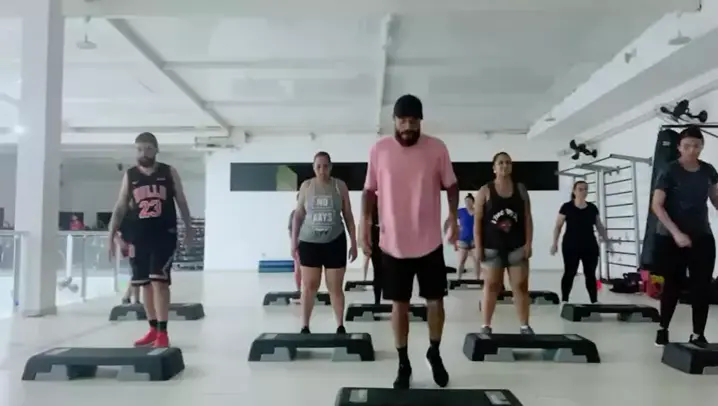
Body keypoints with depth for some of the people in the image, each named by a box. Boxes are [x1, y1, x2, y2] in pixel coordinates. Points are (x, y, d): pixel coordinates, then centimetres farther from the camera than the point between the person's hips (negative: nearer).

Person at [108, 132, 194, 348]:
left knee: (159, 280, -13)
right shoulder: (129, 176, 7)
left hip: (165, 234, -3)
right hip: (139, 236, 3)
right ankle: (153, 329, 23)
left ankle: (163, 332, -7)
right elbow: (120, 207, 7)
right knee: (145, 283, 10)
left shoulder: (169, 172, 3)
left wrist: (188, 227, 10)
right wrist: (111, 237, 1)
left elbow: (181, 202, 10)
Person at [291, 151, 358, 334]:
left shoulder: (340, 186, 1)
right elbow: (298, 215, 6)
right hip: (309, 242, 1)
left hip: (335, 242, 0)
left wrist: (353, 243, 3)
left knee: (335, 287, 3)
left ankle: (340, 326, 14)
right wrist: (294, 241, 2)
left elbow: (348, 216, 5)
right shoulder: (306, 186, 3)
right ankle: (305, 327, 11)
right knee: (309, 286, 3)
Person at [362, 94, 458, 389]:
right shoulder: (379, 150, -4)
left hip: (429, 242, 0)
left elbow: (450, 184, 6)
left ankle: (434, 354, 35)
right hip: (393, 243, 0)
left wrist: (453, 216, -6)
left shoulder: (437, 148, -5)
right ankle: (403, 363, 23)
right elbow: (370, 189, 4)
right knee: (399, 304, 8)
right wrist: (365, 223, -4)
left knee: (435, 300, 10)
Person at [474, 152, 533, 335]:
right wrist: (478, 246, -7)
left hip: (517, 246, 2)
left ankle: (525, 326, 10)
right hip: (492, 247, -2)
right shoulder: (485, 191, 1)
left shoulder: (520, 189, 7)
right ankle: (486, 326, 9)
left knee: (521, 286, 3)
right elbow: (478, 221, -1)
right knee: (491, 286, 3)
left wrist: (528, 243, -3)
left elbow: (527, 219, 6)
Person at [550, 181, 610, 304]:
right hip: (571, 246, -4)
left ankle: (595, 301, 10)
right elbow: (558, 226, -2)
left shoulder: (592, 208, 7)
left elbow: (600, 226, 14)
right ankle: (564, 300, 8)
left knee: (590, 274, 5)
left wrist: (607, 241, 7)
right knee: (570, 273, -1)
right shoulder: (567, 207, -4)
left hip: (590, 246, 4)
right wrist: (555, 243, -8)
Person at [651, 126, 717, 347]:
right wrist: (676, 232, -23)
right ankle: (663, 329, 22)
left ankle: (698, 335, 10)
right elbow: (656, 205, -15)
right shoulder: (670, 172, -10)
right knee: (673, 284, 4)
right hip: (671, 238, -4)